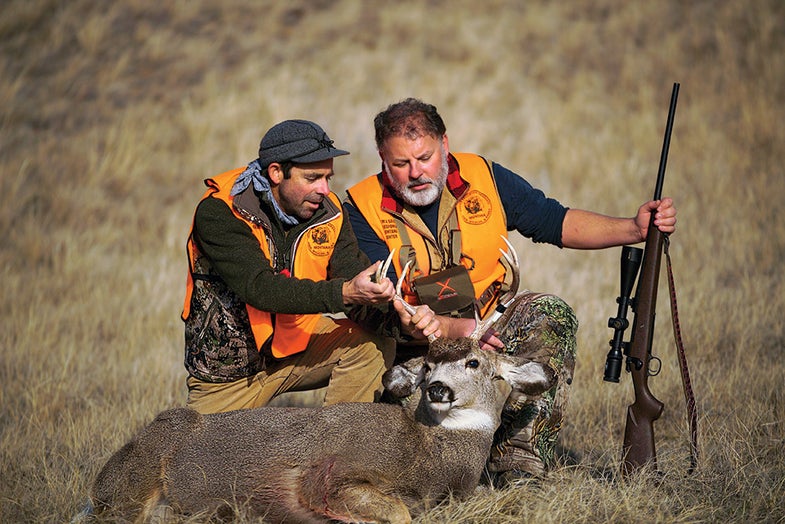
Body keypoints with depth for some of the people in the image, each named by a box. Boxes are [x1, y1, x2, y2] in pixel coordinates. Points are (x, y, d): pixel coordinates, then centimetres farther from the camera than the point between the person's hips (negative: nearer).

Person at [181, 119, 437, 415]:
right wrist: (343, 293, -47)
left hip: (296, 348, 3)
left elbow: (355, 279, -15)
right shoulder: (218, 212, -22)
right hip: (226, 375, -3)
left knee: (372, 343, -19)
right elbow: (260, 288, -34)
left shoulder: (327, 210, -6)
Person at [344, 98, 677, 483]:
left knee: (550, 314, -24)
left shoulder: (483, 178, -1)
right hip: (412, 354, -3)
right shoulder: (364, 210, -11)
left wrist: (635, 229, -11)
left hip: (489, 330, 3)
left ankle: (518, 462, -28)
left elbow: (556, 223, 4)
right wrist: (455, 329, -32)